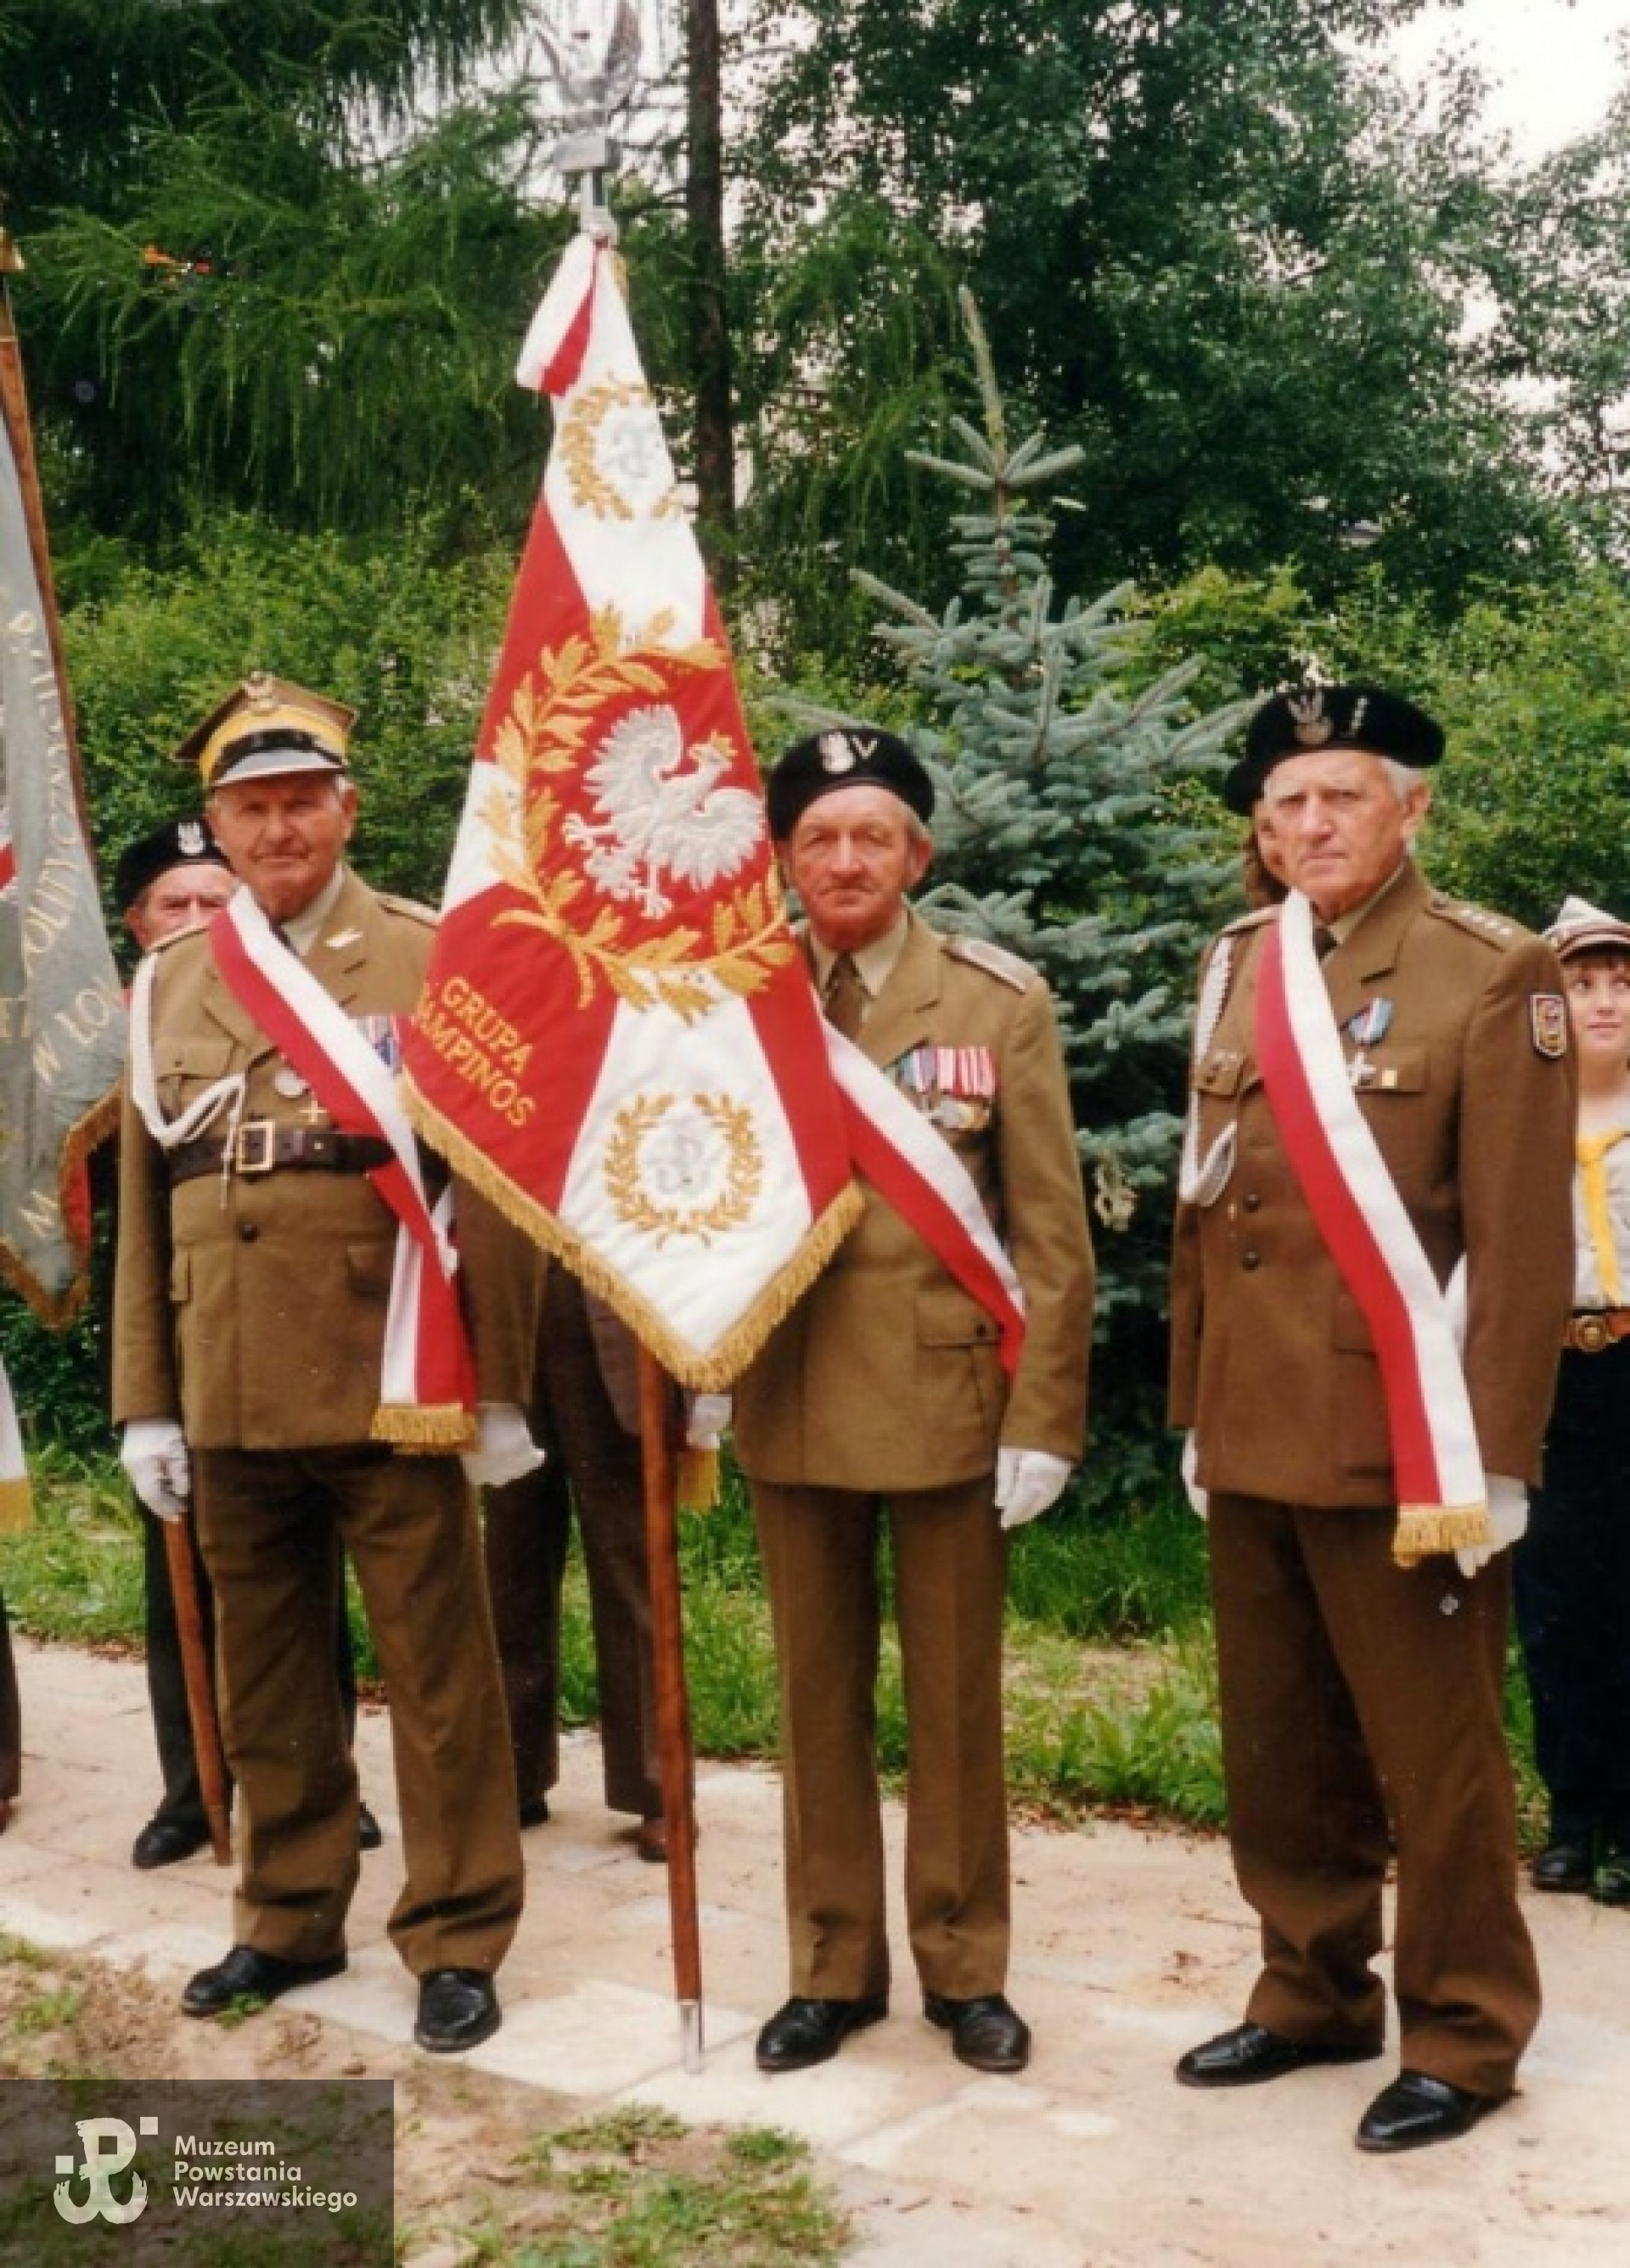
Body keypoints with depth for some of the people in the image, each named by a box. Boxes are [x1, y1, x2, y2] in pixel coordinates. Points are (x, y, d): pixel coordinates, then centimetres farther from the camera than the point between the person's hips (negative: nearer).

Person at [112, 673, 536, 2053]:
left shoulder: (431, 961, -2)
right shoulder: (167, 982, 10)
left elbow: (489, 1182, -4)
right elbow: (144, 1202, 11)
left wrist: (501, 1390, -8)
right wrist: (147, 1402, 8)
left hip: (389, 1389, -4)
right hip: (232, 1396, 4)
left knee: (437, 1674, 4)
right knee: (266, 1677, 15)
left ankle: (458, 1940, 17)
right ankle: (289, 1918, 30)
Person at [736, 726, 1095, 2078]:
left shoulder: (1000, 1002, -4)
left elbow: (1051, 1229, -5)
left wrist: (1043, 1422, -10)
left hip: (947, 1400, -2)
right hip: (792, 1403, 2)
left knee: (955, 1697, 10)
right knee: (818, 1696, 12)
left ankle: (966, 1967, 25)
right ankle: (833, 1968, 26)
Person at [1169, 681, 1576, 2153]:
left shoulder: (1496, 972, -7)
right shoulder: (1238, 969, 11)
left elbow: (1523, 1239, -12)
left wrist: (1487, 1459, -15)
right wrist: (1194, 1411, 12)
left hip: (1401, 1444, -6)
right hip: (1254, 1435, 6)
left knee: (1433, 1756, 6)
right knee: (1279, 1747, 16)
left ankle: (1463, 2036, 22)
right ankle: (1312, 1993, 33)